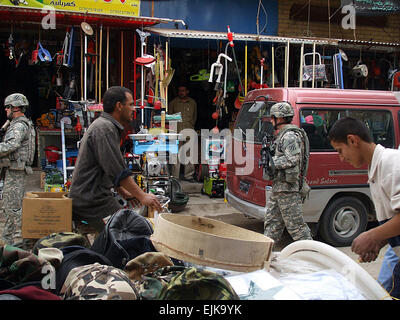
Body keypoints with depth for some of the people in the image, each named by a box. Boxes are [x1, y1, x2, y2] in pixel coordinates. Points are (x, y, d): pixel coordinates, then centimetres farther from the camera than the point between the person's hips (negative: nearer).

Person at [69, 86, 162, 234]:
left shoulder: (107, 126, 19)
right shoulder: (104, 128, -15)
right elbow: (118, 171, -19)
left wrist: (123, 192, 22)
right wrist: (141, 195, -15)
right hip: (91, 199, -10)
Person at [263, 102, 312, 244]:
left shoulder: (290, 136, -15)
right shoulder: (282, 135, 18)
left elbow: (291, 159, -25)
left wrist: (271, 161, -17)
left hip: (287, 187, -11)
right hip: (278, 186, 11)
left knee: (295, 224, -5)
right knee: (271, 221, 14)